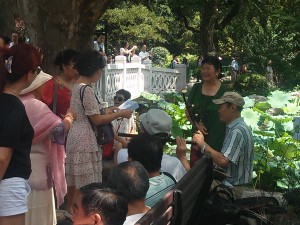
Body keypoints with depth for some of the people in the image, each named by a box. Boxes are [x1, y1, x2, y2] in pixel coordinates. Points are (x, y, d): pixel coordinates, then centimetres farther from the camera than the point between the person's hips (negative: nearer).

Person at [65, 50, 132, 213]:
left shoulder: (77, 86, 11)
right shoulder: (86, 89, -17)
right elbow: (96, 120, -16)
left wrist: (106, 113, 13)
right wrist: (120, 114, -8)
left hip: (75, 134, 10)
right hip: (85, 138, -10)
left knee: (74, 178, 17)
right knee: (84, 181, -3)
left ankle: (70, 210, 27)